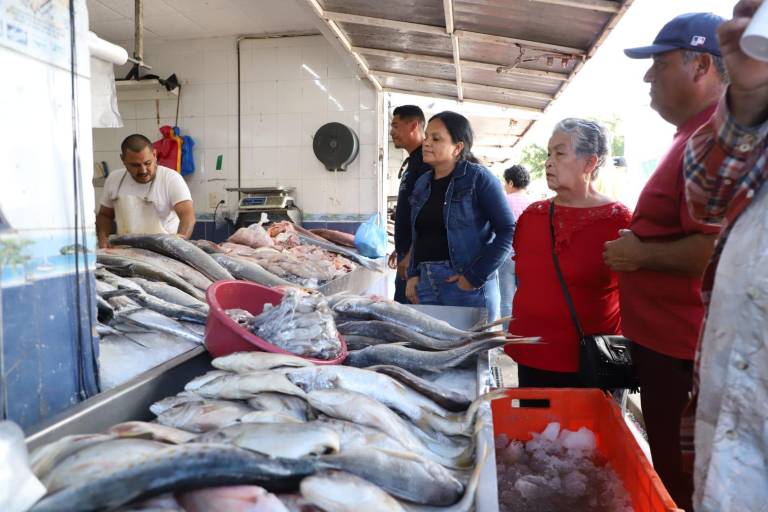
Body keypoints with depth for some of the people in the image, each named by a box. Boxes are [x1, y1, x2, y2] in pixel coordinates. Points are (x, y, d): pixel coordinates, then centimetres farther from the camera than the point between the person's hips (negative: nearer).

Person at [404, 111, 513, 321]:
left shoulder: (478, 178, -6)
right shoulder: (422, 183, 13)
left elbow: (508, 231, -11)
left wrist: (476, 277, -15)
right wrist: (413, 275, 6)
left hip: (466, 287, -5)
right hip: (425, 283, 6)